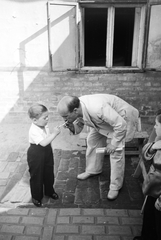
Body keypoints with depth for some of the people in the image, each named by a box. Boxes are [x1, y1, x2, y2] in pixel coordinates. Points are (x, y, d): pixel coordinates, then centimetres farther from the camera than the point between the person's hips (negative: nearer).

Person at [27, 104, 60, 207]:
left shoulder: (44, 126, -4)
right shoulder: (34, 131, -29)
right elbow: (43, 142, -37)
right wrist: (54, 133, -38)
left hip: (47, 151, 7)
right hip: (36, 154, -7)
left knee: (49, 173, 20)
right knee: (36, 175, 9)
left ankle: (49, 191, 43)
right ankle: (36, 197, 29)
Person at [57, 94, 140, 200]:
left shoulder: (97, 108, -44)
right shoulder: (76, 108, -21)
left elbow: (121, 125, -35)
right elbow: (79, 126, -3)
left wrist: (113, 143, -23)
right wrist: (72, 127, -26)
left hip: (121, 119, -7)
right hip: (103, 120, 7)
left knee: (116, 151, -10)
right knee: (92, 140, 11)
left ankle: (115, 187, 8)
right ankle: (92, 170, 35)